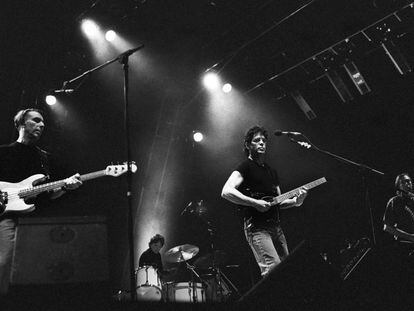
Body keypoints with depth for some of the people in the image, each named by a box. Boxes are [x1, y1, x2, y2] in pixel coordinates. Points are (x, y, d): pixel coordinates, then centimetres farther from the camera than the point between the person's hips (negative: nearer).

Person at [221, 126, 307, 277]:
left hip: (275, 226, 8)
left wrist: (295, 201, 2)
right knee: (274, 270, -21)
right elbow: (226, 192, -19)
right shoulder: (245, 167, -3)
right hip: (256, 227, -8)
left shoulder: (271, 171, 21)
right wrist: (255, 203, -22)